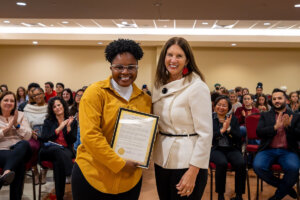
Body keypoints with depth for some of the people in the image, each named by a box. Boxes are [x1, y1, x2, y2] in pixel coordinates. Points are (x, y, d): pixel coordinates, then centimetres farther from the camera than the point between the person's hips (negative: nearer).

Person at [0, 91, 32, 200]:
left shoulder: (20, 115, 18)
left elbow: (28, 137, 7)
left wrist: (16, 124, -8)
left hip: (20, 150, 2)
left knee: (24, 144, -40)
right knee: (20, 162, -39)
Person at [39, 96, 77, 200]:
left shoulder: (72, 121, 15)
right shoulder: (48, 121, 17)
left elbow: (72, 141, 5)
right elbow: (43, 139, 2)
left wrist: (68, 127, -11)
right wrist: (59, 128, -7)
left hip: (65, 150, 0)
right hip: (49, 150, 0)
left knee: (58, 161, -37)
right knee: (58, 151, -38)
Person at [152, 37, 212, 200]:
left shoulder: (197, 87, -13)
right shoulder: (160, 85, 6)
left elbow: (205, 133, -16)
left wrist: (193, 172, -18)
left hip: (186, 163, -6)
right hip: (162, 160, 6)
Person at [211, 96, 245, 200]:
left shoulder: (233, 119, 12)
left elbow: (238, 138, 2)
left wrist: (228, 128, -13)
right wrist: (222, 130, -16)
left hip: (232, 149, 3)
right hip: (216, 149, -2)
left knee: (241, 163, -28)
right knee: (222, 163, -34)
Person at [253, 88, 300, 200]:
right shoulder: (265, 116, 16)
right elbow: (259, 132, 1)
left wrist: (288, 126, -12)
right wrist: (275, 127, -12)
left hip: (287, 151, -1)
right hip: (268, 150, 1)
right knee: (257, 166, -29)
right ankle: (286, 187, -4)